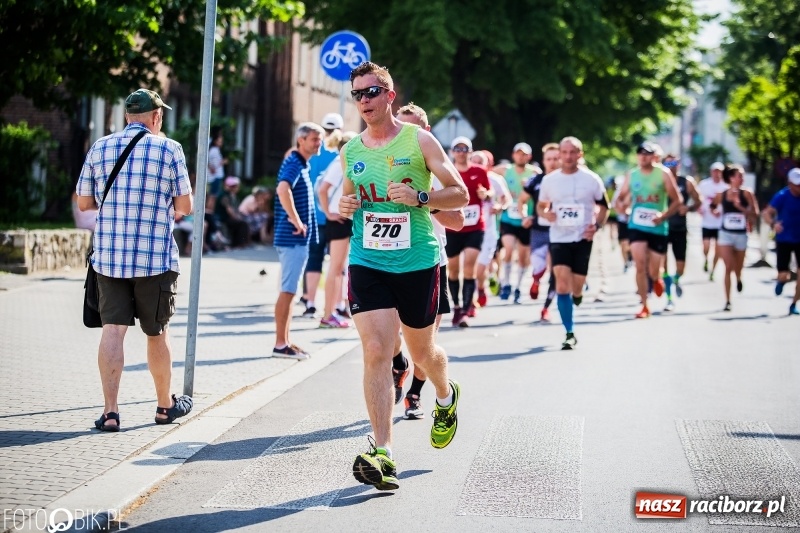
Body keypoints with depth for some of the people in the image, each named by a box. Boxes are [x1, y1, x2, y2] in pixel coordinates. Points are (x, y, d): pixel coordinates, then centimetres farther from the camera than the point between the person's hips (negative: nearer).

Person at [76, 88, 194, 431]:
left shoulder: (100, 148, 6)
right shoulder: (169, 149, -3)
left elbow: (84, 202, 10)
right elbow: (185, 206, -2)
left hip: (108, 256, 2)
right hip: (156, 257, -2)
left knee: (113, 330, 1)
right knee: (157, 333, 10)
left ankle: (110, 410, -6)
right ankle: (166, 405, 24)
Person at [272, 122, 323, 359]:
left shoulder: (302, 165, 17)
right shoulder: (294, 163, -13)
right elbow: (282, 189, -33)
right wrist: (296, 221, -26)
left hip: (299, 239, 10)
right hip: (293, 238, -10)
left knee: (289, 290, 13)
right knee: (288, 290, -7)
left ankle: (285, 342, 18)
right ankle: (280, 344, -5)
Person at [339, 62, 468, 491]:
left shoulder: (418, 140, -3)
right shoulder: (350, 150, 8)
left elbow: (460, 195, -2)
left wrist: (420, 197, -19)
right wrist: (345, 207, 0)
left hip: (417, 262, -2)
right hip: (367, 262, 2)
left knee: (421, 353, 12)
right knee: (376, 353, -12)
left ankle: (446, 397, 48)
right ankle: (383, 454, -14)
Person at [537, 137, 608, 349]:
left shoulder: (591, 179, -3)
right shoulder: (549, 180, 1)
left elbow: (604, 206, 7)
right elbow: (540, 206, 13)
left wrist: (597, 225, -10)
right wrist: (545, 214, -10)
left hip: (582, 239, 0)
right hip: (559, 238, 0)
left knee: (576, 286, 3)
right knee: (562, 281, -15)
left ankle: (576, 294, 43)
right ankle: (569, 334, -9)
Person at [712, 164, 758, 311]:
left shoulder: (746, 193, -7)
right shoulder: (721, 195, -3)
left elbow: (754, 214, -11)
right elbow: (713, 206, 19)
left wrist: (740, 207, -24)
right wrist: (716, 211, 1)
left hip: (741, 235, 1)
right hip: (725, 234, -1)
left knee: (738, 267, 17)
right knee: (728, 268, -9)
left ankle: (738, 279, 55)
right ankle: (727, 301, -5)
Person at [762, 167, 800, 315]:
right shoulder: (782, 196, -15)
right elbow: (767, 213, -20)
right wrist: (773, 224, -39)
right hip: (784, 240, -3)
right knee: (784, 276, -4)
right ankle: (782, 281, 34)